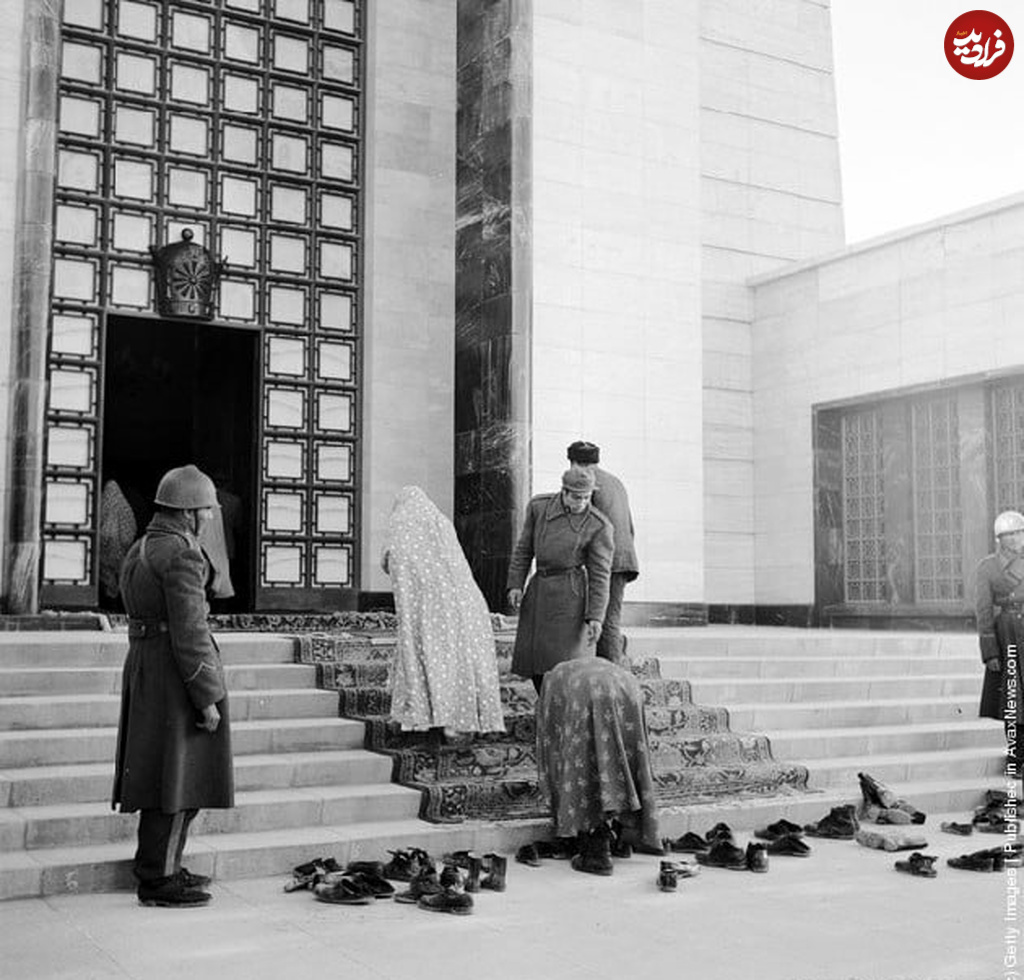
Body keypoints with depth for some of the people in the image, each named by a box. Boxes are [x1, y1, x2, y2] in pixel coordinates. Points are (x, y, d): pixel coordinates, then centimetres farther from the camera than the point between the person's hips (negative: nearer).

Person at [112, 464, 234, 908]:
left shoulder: (138, 551, 14)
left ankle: (161, 866, 24)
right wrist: (208, 698, -18)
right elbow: (189, 632, -21)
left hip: (143, 660, 10)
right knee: (176, 775, -3)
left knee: (160, 772, 16)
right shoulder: (181, 555, -16)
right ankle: (158, 880, 3)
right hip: (178, 672, -10)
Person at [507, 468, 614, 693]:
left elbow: (600, 575, -9)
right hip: (539, 589, 5)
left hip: (571, 594, -5)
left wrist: (595, 617, -15)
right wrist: (515, 584, 0)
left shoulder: (599, 526, -10)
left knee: (567, 662, -9)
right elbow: (524, 548, 8)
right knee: (532, 660, 9)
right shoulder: (538, 506, -1)